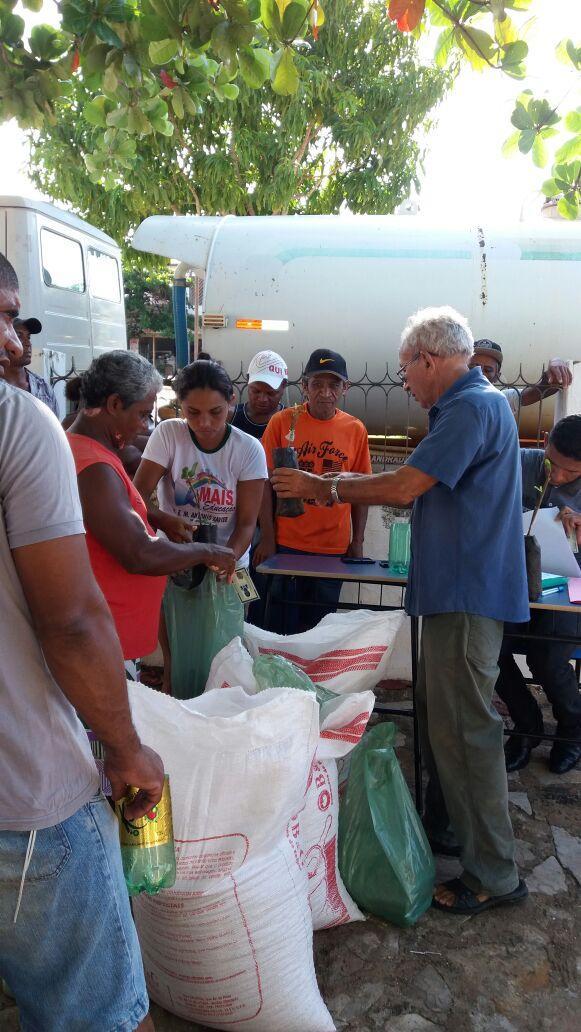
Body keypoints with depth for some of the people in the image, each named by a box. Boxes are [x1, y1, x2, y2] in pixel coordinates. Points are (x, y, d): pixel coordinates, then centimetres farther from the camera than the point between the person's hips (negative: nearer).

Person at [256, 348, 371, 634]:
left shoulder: (355, 430, 1)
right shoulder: (282, 422, -4)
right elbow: (265, 482, -3)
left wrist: (357, 542, 5)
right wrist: (267, 538, -6)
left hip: (334, 546, 2)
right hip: (286, 543, -1)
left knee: (319, 626, 14)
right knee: (282, 625, 9)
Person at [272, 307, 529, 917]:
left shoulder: (473, 407, -15)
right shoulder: (467, 406, 18)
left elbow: (406, 486, -20)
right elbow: (424, 494, 19)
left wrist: (328, 488, -8)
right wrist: (343, 492, 18)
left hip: (469, 593, -11)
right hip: (457, 591, 11)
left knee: (464, 728, -3)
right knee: (436, 712, 19)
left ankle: (493, 875, 10)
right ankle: (441, 824, 36)